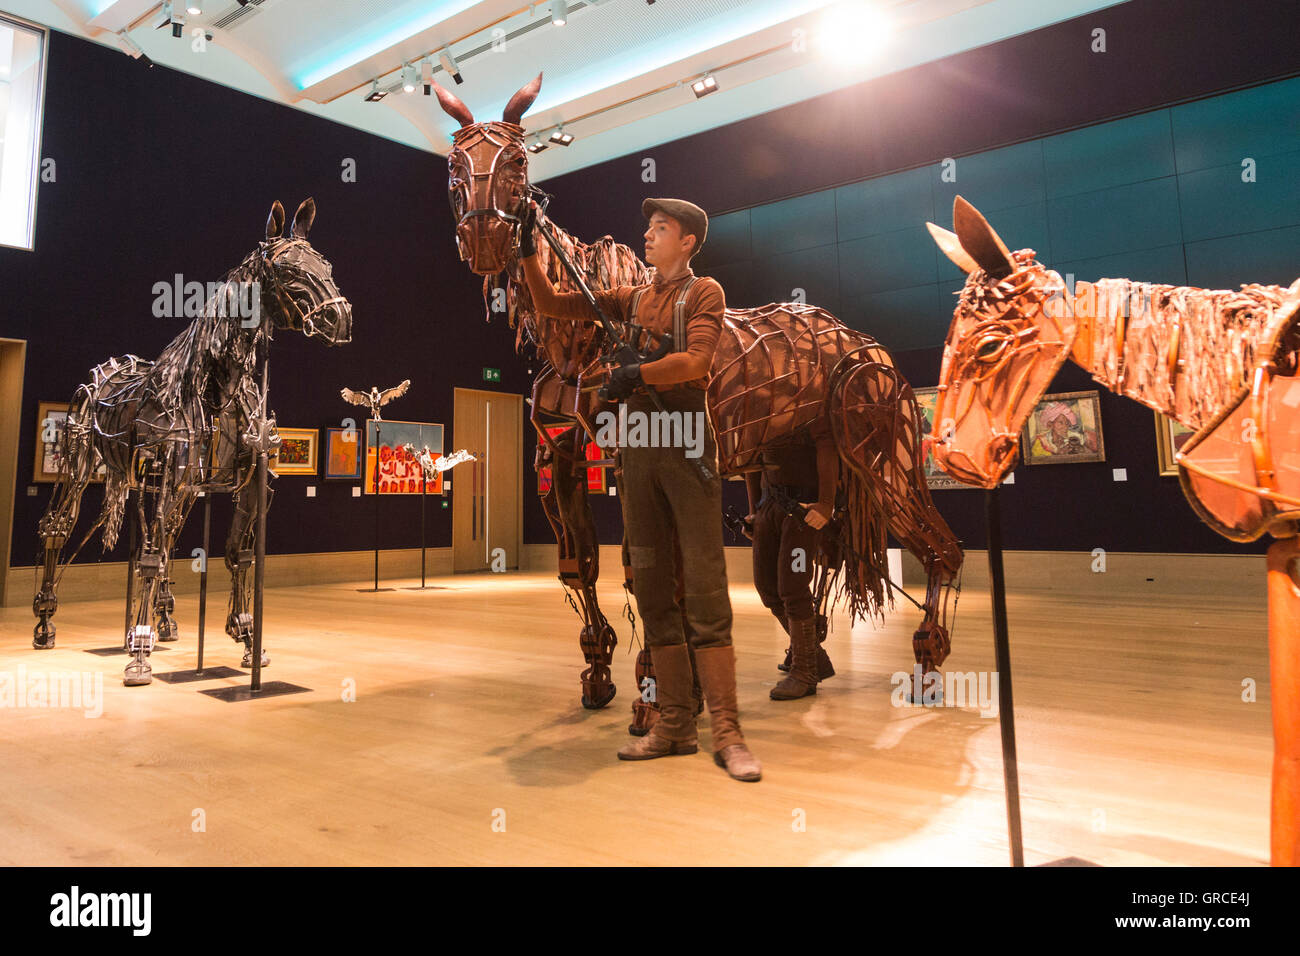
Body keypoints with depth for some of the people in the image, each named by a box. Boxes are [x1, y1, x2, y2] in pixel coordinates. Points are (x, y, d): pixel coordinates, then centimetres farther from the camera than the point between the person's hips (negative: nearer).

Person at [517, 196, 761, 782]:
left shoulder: (703, 292, 6)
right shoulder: (632, 299, 20)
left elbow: (697, 360, -11)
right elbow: (551, 304, 19)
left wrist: (640, 372, -23)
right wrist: (528, 250, 8)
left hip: (686, 445, -5)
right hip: (636, 444, 5)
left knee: (703, 586, -9)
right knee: (652, 587, 4)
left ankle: (727, 734, -4)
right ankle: (675, 727, 11)